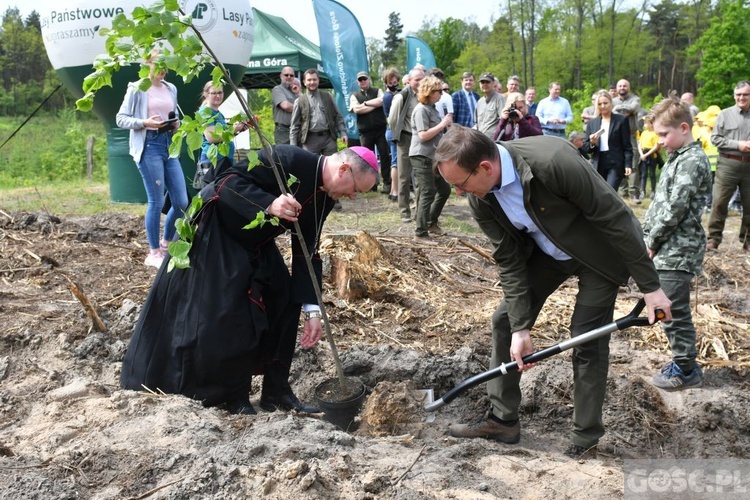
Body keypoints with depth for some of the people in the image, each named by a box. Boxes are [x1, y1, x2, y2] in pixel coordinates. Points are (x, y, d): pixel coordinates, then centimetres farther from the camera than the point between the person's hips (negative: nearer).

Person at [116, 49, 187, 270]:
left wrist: (176, 123, 1)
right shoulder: (137, 89, -2)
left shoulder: (171, 89, 14)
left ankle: (166, 244, 24)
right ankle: (154, 253, 9)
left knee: (181, 202, 3)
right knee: (156, 202, -4)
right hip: (149, 146, -6)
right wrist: (145, 122, -19)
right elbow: (121, 118, -3)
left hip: (169, 146, 6)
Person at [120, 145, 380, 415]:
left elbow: (306, 251, -1)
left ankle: (276, 391, 11)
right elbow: (227, 182, -31)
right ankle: (233, 397, 7)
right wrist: (269, 205, -48)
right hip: (215, 232, -8)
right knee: (226, 315, -10)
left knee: (284, 302, 1)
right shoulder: (288, 159, -29)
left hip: (253, 242, 8)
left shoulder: (325, 196, -4)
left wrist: (312, 308, -7)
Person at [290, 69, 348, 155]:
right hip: (310, 139, -2)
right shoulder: (299, 101, 6)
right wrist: (293, 146, -4)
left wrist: (343, 133, 0)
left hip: (328, 137, 2)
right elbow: (295, 125, 4)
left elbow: (338, 116, 13)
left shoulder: (327, 97, 13)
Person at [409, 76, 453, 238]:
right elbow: (423, 135, -21)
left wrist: (446, 124, 6)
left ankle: (431, 222, 27)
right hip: (422, 157, -10)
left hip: (433, 156, 10)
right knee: (428, 193, -7)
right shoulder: (421, 109, -13)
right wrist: (442, 124, -16)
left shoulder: (432, 108, 15)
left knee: (444, 189, 15)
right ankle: (421, 231, 0)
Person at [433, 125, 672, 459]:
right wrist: (520, 328, -13)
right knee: (505, 321, 3)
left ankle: (585, 441, 12)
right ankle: (502, 419, 17)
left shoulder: (553, 160, -38)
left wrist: (650, 286, -22)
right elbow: (509, 261, -9)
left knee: (587, 341, -6)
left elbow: (615, 216, -29)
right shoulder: (480, 199, -17)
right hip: (545, 253, 6)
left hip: (600, 252, -5)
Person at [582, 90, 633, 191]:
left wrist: (628, 164, -10)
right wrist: (592, 143, -13)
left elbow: (627, 145, 0)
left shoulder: (621, 120, 2)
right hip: (598, 165, 4)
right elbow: (585, 148, 9)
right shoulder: (591, 123, 11)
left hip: (615, 165, -3)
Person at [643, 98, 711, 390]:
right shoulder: (677, 158, 15)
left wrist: (652, 242, -11)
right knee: (667, 310, 16)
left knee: (673, 313, -2)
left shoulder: (693, 161, -14)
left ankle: (687, 370, 11)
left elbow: (674, 210, -19)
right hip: (666, 251, 9)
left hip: (676, 253, -9)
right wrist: (647, 237, 9)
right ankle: (683, 361, 28)